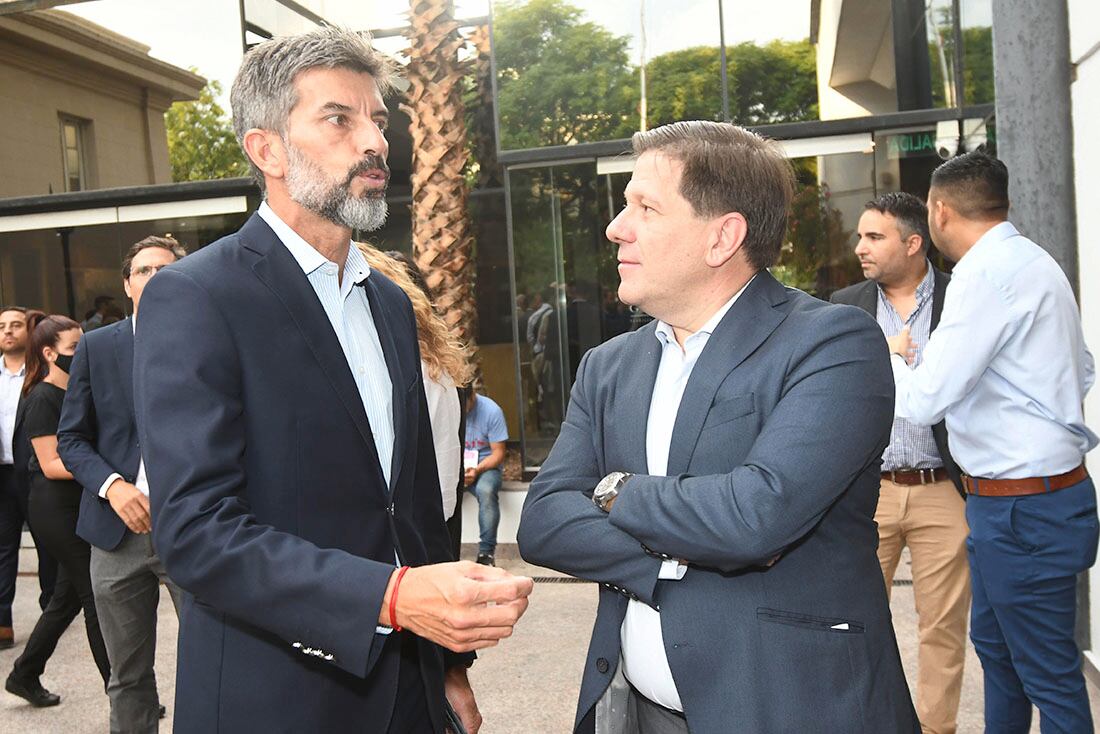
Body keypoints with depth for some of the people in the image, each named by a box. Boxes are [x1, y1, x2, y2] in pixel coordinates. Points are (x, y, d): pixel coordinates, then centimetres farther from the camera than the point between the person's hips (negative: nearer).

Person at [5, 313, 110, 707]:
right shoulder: (42, 398, -12)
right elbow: (51, 465, -16)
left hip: (81, 505, 8)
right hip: (55, 509, -8)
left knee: (69, 595, 15)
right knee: (96, 597, -3)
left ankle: (24, 675, 31)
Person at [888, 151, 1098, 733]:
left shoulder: (987, 275, -21)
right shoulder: (1029, 261, 10)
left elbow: (923, 401, -23)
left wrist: (894, 356, -3)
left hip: (1025, 509, -10)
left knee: (1049, 675, 3)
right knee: (992, 644, 24)